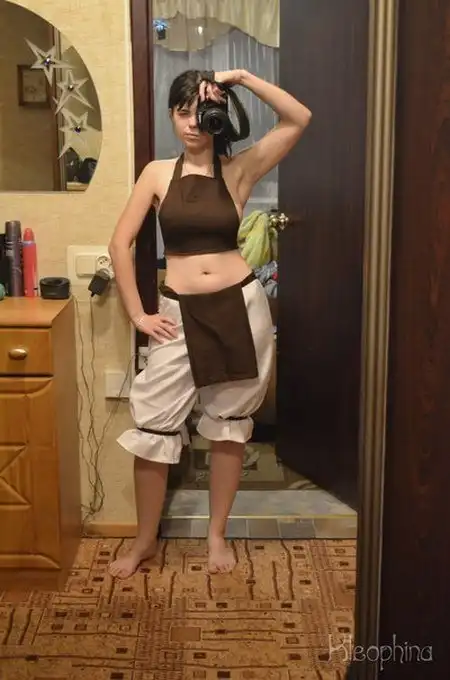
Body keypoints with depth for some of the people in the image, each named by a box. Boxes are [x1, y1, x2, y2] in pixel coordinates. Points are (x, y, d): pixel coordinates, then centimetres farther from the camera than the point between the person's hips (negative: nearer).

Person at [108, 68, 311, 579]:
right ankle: (145, 540, 20)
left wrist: (242, 77, -12)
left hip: (241, 307, 0)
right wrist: (137, 314, -2)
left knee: (229, 424, 10)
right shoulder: (158, 173, 3)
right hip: (180, 314, 0)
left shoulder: (239, 169, 1)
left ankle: (217, 535, 27)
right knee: (152, 427, 0)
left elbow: (299, 119, -8)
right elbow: (120, 243, 2)